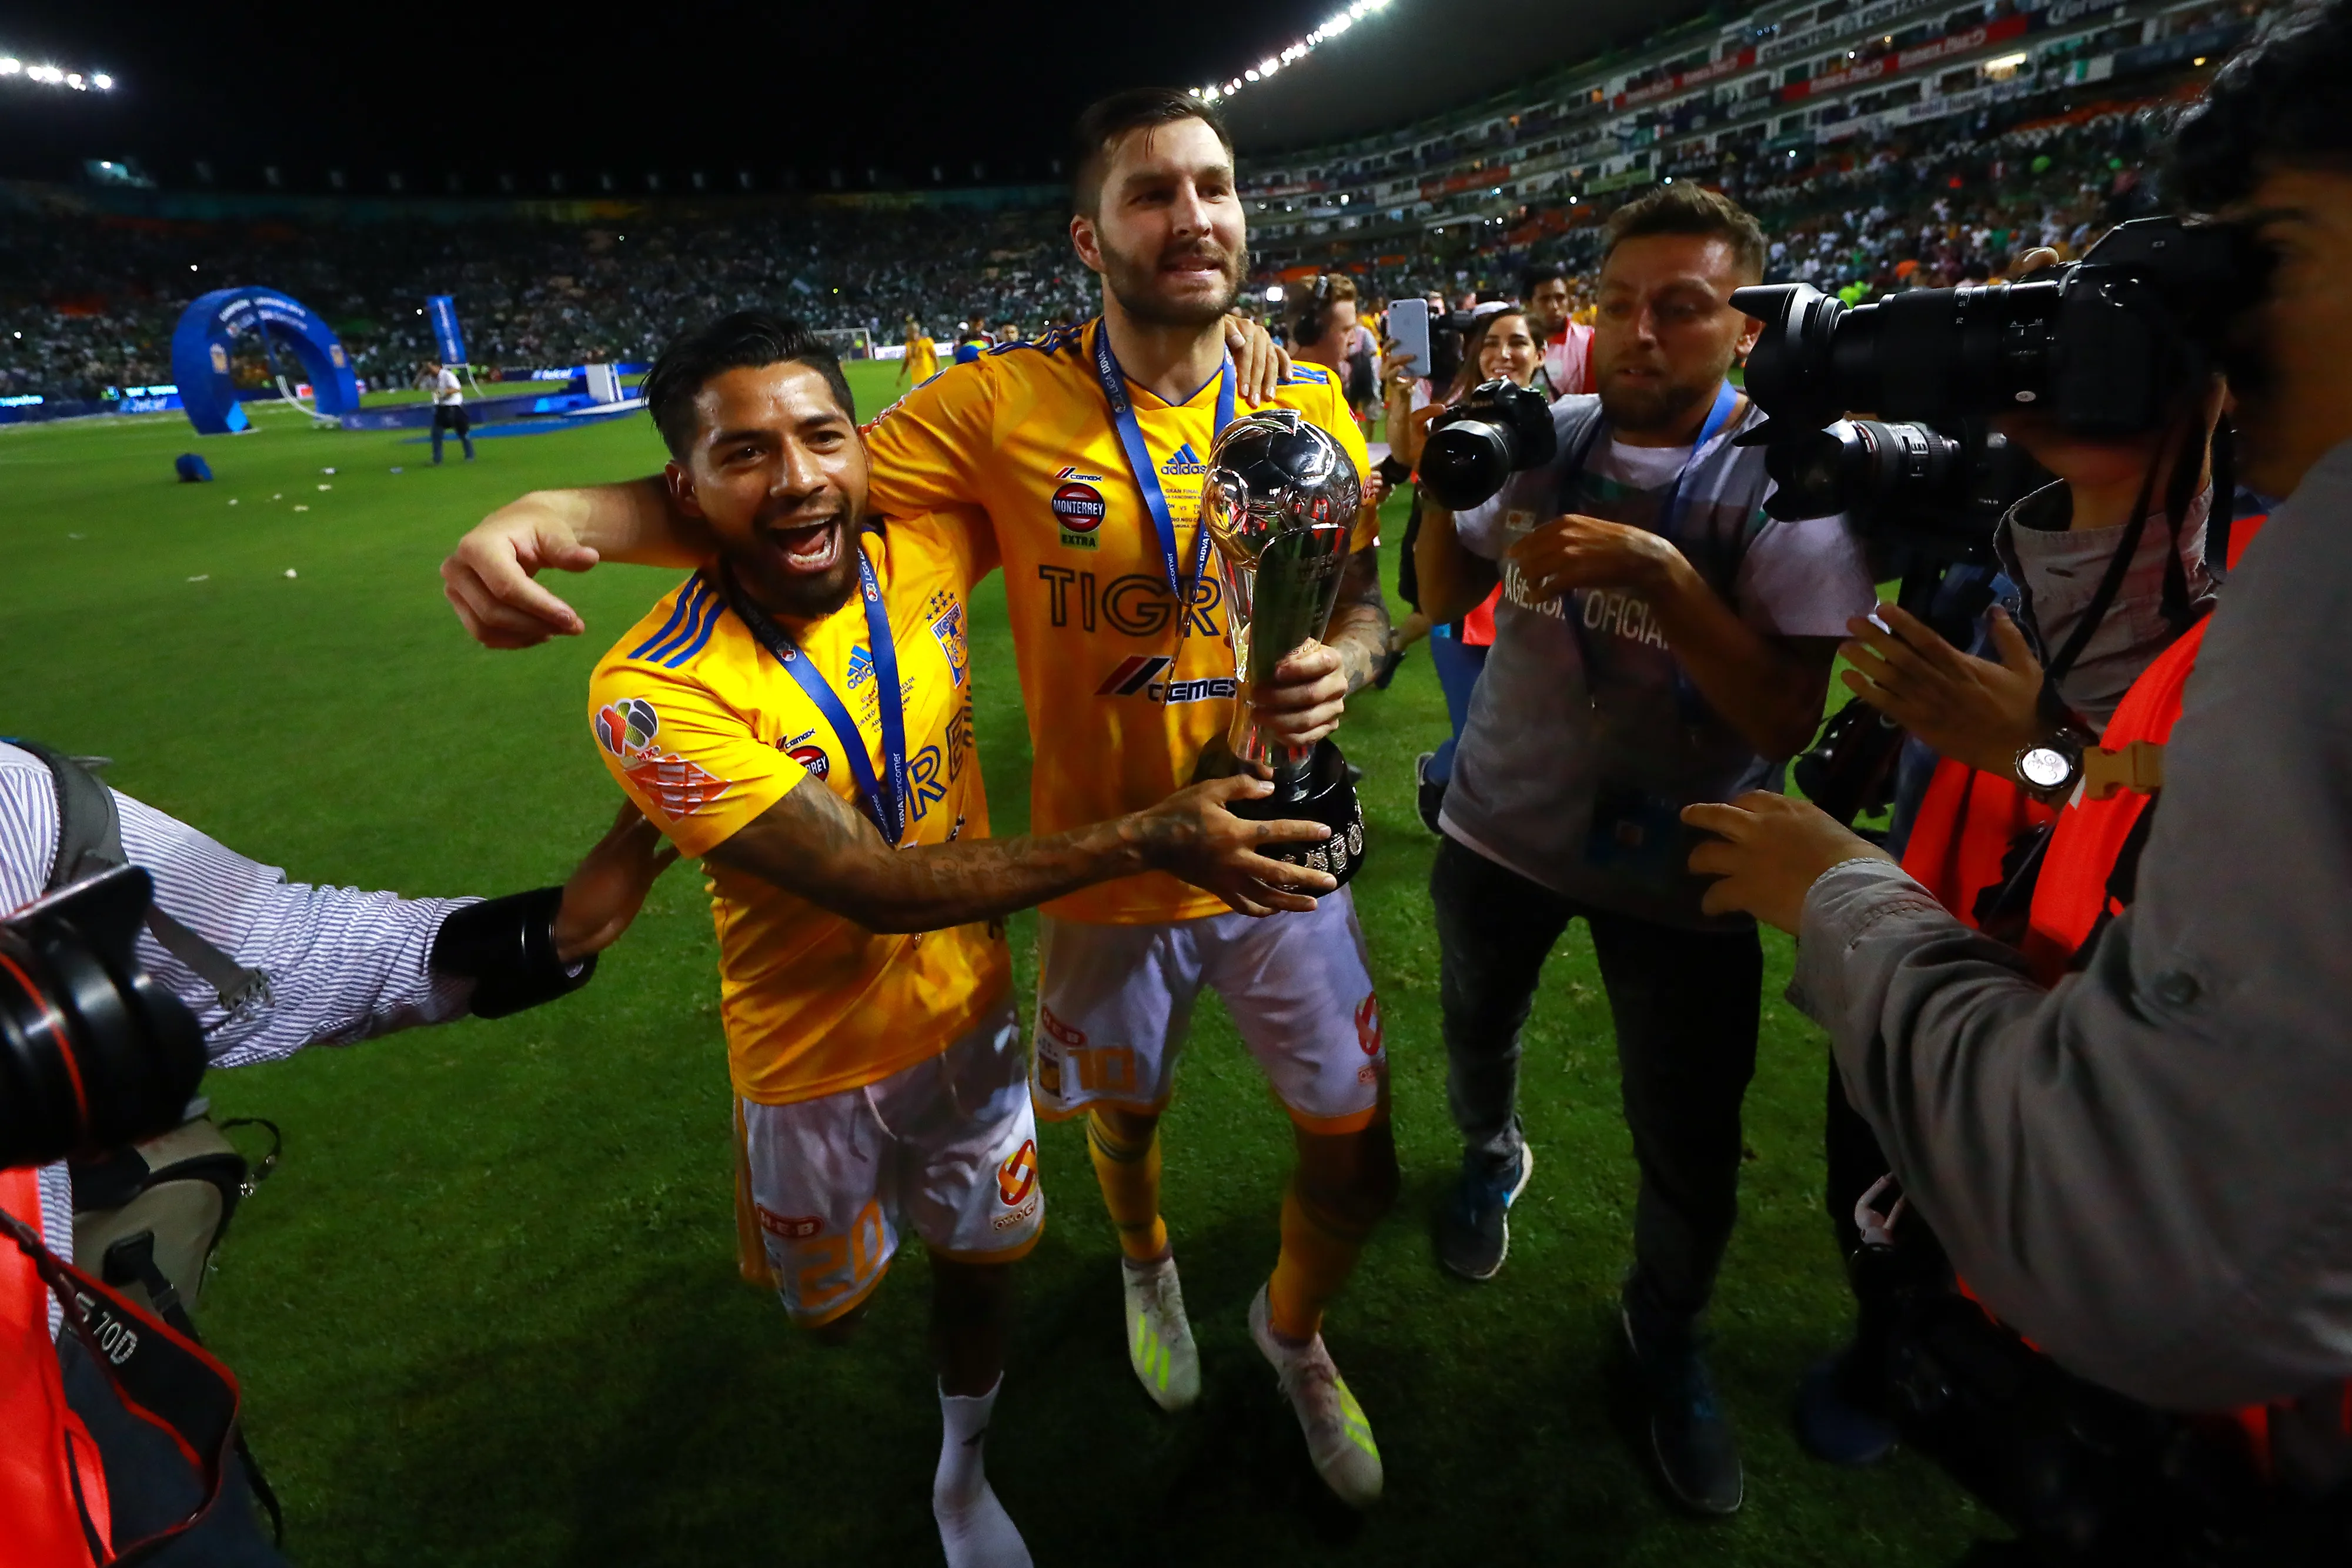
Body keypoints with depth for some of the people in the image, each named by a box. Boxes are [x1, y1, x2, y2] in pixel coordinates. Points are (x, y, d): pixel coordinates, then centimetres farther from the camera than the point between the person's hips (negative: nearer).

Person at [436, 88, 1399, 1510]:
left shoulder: (1313, 405, -5)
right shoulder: (1007, 405, -14)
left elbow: (1367, 597, 4)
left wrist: (1344, 666, -19)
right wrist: (561, 512, -32)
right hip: (1107, 874, -1)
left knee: (1358, 1167, 12)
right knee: (1123, 1116, 24)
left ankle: (1293, 1335, 48)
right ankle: (1148, 1265, 62)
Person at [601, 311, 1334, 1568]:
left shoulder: (922, 555, -15)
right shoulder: (656, 694, -29)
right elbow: (878, 886, -32)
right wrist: (1147, 838, -37)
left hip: (967, 1006, 3)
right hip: (816, 1055, -2)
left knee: (979, 1261, 22)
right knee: (831, 1307, 24)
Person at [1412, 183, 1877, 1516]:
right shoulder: (1544, 436, -5)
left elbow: (1788, 717, -22)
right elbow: (1447, 598, 6)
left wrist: (1657, 569, -32)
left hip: (1676, 862, -3)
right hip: (1503, 821, 4)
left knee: (1691, 1146, 7)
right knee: (1478, 1027, 25)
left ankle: (1667, 1332, 39)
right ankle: (1492, 1155, 60)